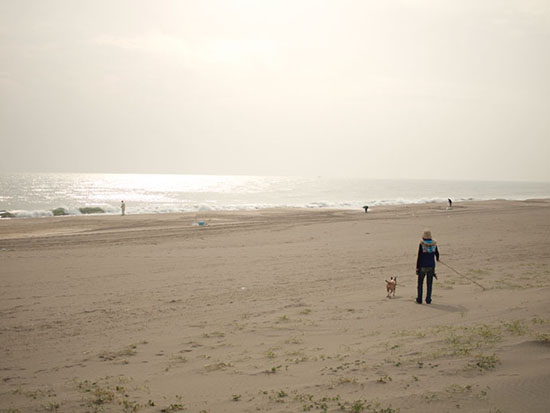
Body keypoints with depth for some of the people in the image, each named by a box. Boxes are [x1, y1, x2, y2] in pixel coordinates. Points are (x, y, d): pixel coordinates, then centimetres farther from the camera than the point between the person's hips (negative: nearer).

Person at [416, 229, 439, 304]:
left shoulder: (422, 244, -13)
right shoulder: (434, 244, -2)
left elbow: (419, 257, -12)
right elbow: (437, 254, 13)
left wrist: (417, 268, -5)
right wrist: (437, 259, 37)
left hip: (423, 266, -3)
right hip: (431, 266, 3)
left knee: (420, 283, 9)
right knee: (429, 284, 10)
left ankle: (419, 299, 10)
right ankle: (428, 299, 10)